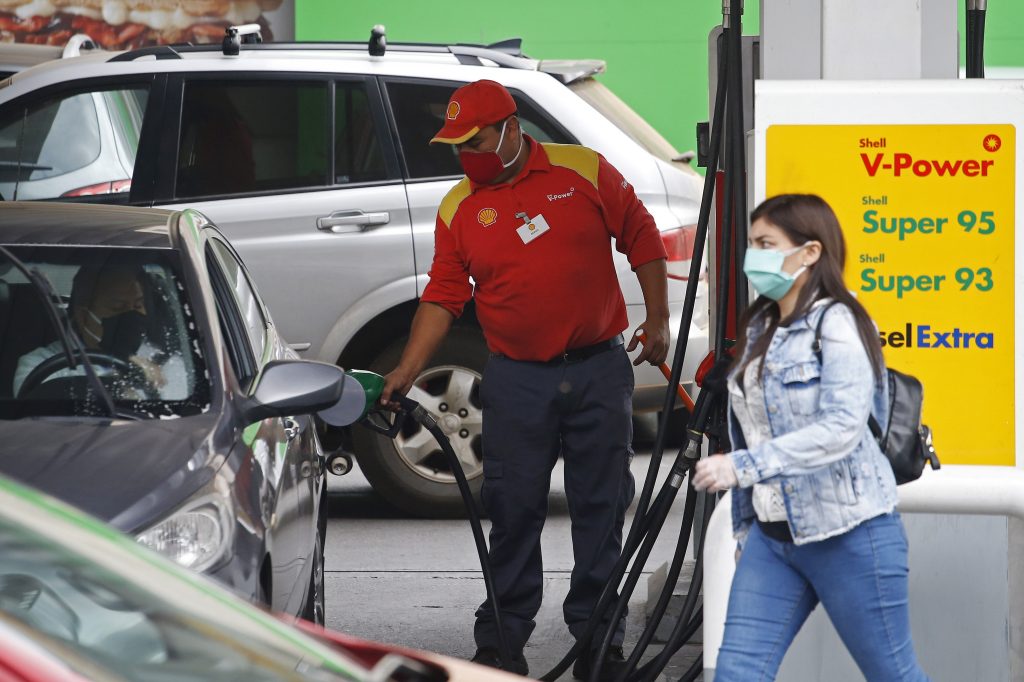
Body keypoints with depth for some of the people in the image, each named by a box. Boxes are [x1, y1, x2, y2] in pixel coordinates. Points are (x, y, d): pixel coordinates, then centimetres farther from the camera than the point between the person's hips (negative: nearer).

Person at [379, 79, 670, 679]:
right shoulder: (460, 208, 3)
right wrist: (408, 369, -7)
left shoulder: (585, 171, -1)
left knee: (601, 506, 4)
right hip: (517, 379, 1)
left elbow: (641, 236, 6)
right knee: (514, 510, 0)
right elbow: (443, 297, 3)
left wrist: (658, 320, 3)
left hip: (599, 368, -1)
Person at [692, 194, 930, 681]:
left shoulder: (836, 325, -11)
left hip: (847, 535, -8)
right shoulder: (760, 329, 14)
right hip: (773, 536, 8)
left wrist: (743, 466, -27)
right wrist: (745, 524, 18)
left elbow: (842, 428, -24)